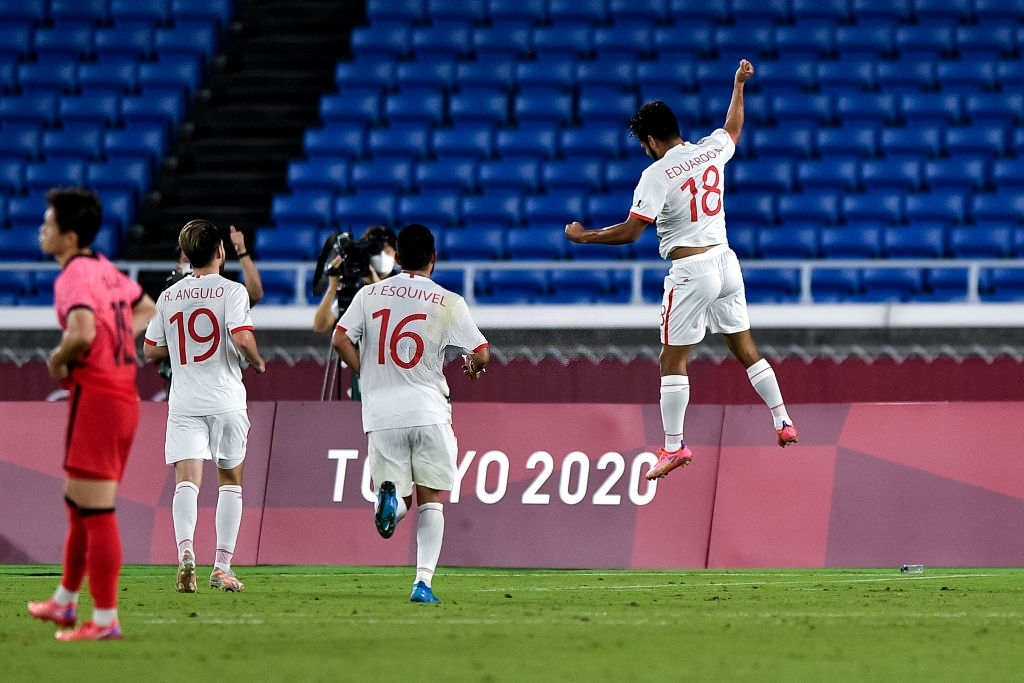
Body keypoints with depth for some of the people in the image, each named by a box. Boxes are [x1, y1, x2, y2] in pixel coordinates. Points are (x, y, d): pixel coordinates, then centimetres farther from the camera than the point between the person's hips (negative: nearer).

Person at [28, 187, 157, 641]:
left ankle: (105, 620, -5)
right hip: (124, 395, 9)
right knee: (77, 503, 21)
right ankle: (65, 603, 32)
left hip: (95, 398, -9)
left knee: (96, 514, -6)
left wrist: (59, 359, -13)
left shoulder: (73, 278, -15)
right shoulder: (108, 271, 13)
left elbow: (82, 332, -32)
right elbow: (146, 310, 30)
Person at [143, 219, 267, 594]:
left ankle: (185, 551, -31)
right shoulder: (231, 291, -4)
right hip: (225, 401, -2)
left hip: (184, 403, 2)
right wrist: (257, 362, 2)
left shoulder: (169, 296, 9)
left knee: (187, 480, -7)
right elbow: (242, 339, -17)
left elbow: (152, 350, 12)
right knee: (230, 480, 12)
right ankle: (223, 566, 9)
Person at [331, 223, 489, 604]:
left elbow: (340, 340, -1)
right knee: (430, 500, 8)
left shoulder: (370, 294, 5)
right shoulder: (448, 303, -1)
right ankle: (423, 581, -4)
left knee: (400, 504, 11)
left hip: (381, 412, 1)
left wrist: (369, 375, 13)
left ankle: (390, 496, -25)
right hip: (428, 411, -1)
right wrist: (473, 366, 21)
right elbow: (481, 354, -3)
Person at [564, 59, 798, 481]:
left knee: (673, 360, 1)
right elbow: (733, 126, 27)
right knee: (745, 348, 16)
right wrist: (739, 84, 41)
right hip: (725, 261, 7)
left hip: (690, 271, -7)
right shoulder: (711, 150, 3)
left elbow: (630, 232, -17)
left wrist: (584, 236, -3)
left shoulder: (656, 175, -14)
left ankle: (674, 447, 1)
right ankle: (782, 422, 16)